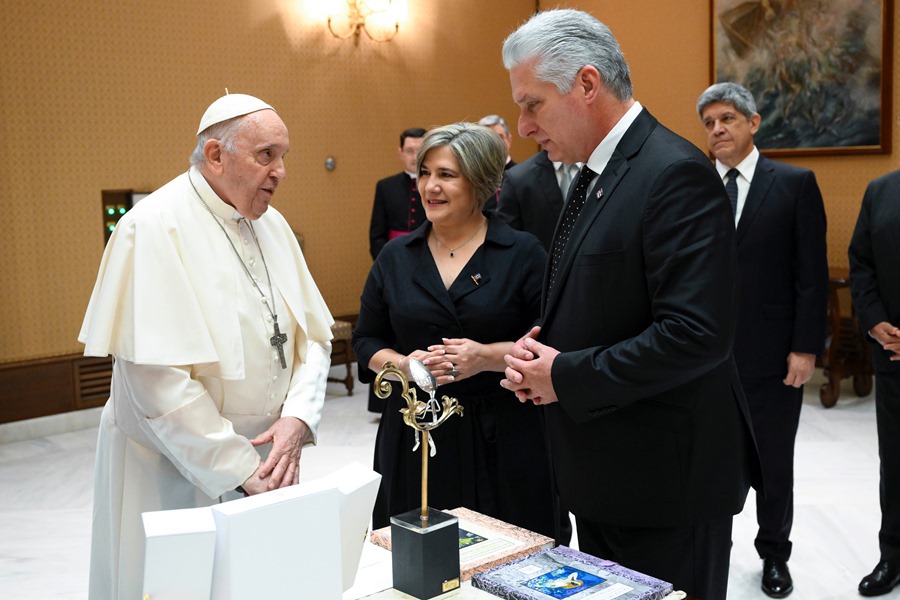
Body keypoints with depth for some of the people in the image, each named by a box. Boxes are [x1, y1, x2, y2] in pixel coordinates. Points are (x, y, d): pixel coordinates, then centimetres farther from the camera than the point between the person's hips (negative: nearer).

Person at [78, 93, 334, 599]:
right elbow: (159, 377, -21)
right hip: (177, 473, -6)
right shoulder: (155, 228, -16)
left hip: (267, 458, 6)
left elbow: (314, 336, 6)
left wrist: (297, 419, -11)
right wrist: (240, 471, -19)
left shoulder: (272, 224, 6)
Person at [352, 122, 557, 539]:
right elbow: (366, 341, 11)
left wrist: (488, 356, -18)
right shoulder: (396, 257, 8)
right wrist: (403, 364, -8)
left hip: (501, 437, -2)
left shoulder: (522, 254, -2)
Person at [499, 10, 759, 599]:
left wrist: (566, 378, -19)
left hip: (666, 477, -9)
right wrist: (538, 349, -1)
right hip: (604, 472, 9)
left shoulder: (676, 173, -20)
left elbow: (697, 333, -27)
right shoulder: (598, 173, 10)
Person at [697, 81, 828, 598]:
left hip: (772, 355, -2)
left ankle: (775, 554, 32)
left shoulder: (795, 184, -3)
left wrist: (806, 348, -10)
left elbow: (812, 274, -6)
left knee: (774, 461, 13)